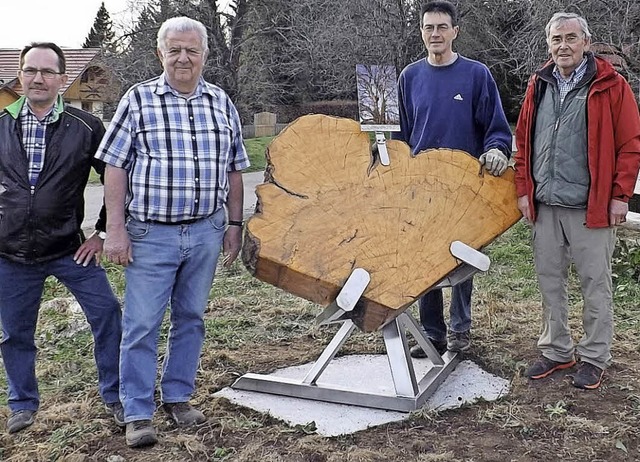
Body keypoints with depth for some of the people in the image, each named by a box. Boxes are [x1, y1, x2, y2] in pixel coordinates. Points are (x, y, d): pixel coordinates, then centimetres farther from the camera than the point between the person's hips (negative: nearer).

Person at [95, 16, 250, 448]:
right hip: (150, 233, -3)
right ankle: (138, 413, 12)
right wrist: (115, 229, -8)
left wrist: (234, 224, 10)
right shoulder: (138, 100, -2)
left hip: (206, 232, 3)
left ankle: (178, 396, 29)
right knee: (142, 324, 0)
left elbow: (234, 169, 12)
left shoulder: (221, 103, 7)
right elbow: (116, 167, -3)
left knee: (191, 318, 13)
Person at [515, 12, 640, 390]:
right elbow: (523, 142, 14)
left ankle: (595, 358, 17)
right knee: (550, 282, 12)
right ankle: (557, 351, 26)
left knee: (596, 284, 4)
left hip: (591, 207, -4)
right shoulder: (539, 86, 10)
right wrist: (524, 189, 6)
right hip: (545, 206, 5)